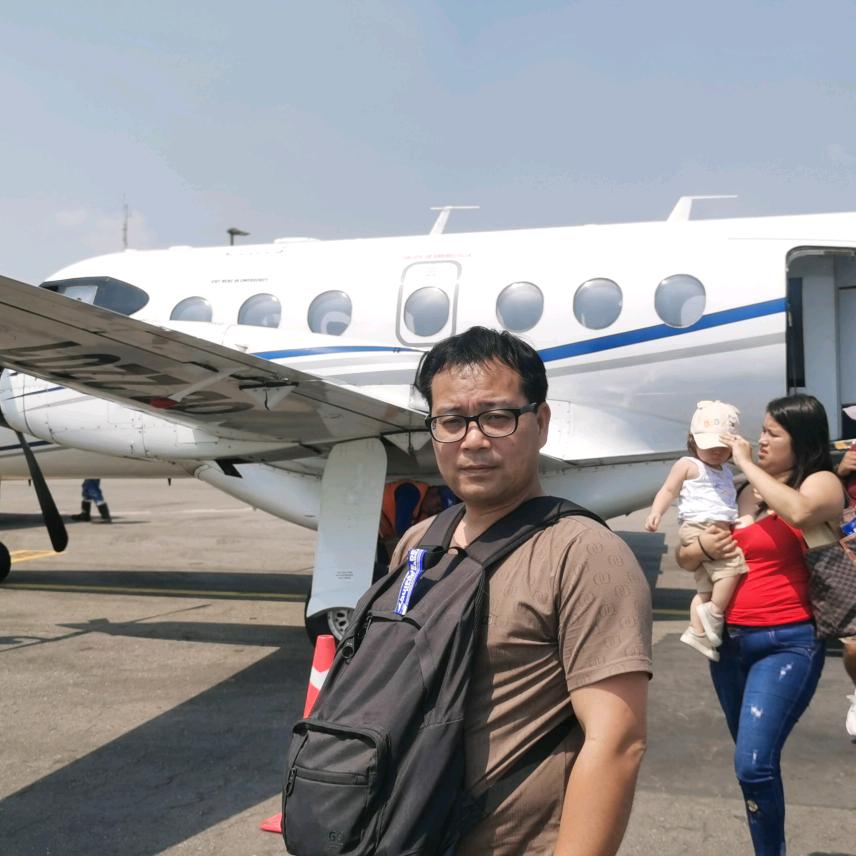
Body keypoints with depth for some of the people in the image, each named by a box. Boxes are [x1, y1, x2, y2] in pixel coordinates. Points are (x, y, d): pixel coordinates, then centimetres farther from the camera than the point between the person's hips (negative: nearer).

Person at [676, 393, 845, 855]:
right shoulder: (742, 492, 10)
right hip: (729, 641, 6)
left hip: (786, 644, -6)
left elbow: (799, 512, -30)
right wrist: (701, 547, -9)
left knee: (753, 764, -17)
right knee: (753, 761, 16)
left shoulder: (822, 483, -4)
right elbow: (682, 558, 14)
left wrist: (746, 464, -18)